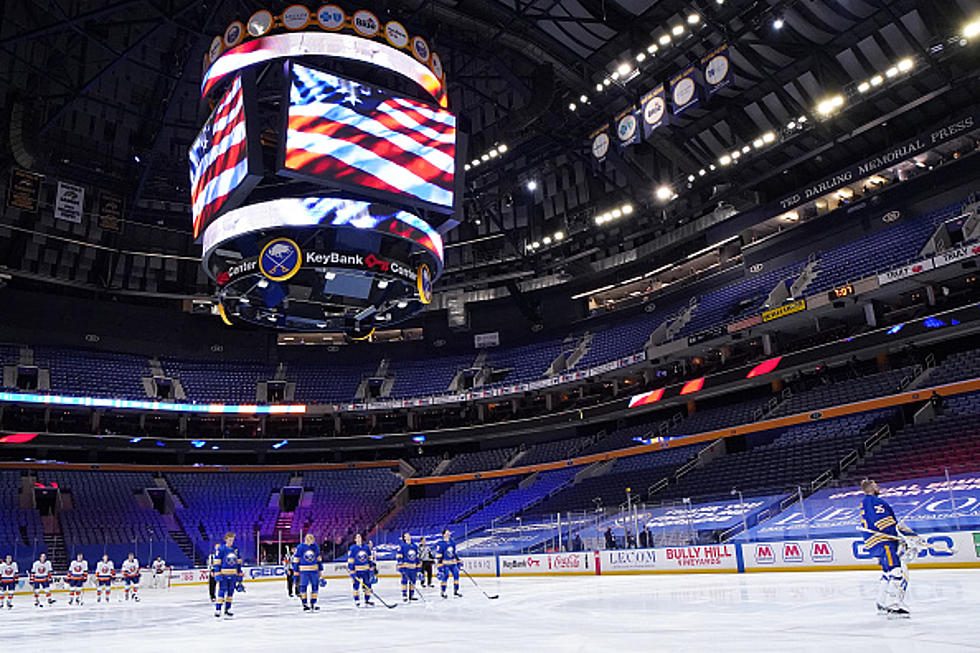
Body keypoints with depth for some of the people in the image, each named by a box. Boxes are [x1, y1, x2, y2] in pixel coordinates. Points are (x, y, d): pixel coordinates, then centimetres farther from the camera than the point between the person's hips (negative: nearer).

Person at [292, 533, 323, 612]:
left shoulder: (315, 546, 3)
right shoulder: (300, 547, -7)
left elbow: (319, 558, 11)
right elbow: (296, 559, -2)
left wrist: (320, 569, 12)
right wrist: (296, 571, -3)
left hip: (314, 570, 3)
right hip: (303, 570, -3)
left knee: (315, 585, 3)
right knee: (303, 586, -3)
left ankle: (313, 603, 14)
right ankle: (305, 604, 7)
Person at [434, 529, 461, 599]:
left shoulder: (452, 542, 7)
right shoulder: (440, 544, -14)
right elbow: (438, 556, -14)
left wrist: (458, 561, 19)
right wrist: (439, 566, -19)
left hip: (453, 563, 6)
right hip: (445, 563, -6)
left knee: (456, 575, 2)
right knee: (445, 576, -13)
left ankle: (455, 591, 15)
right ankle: (443, 592, 1)